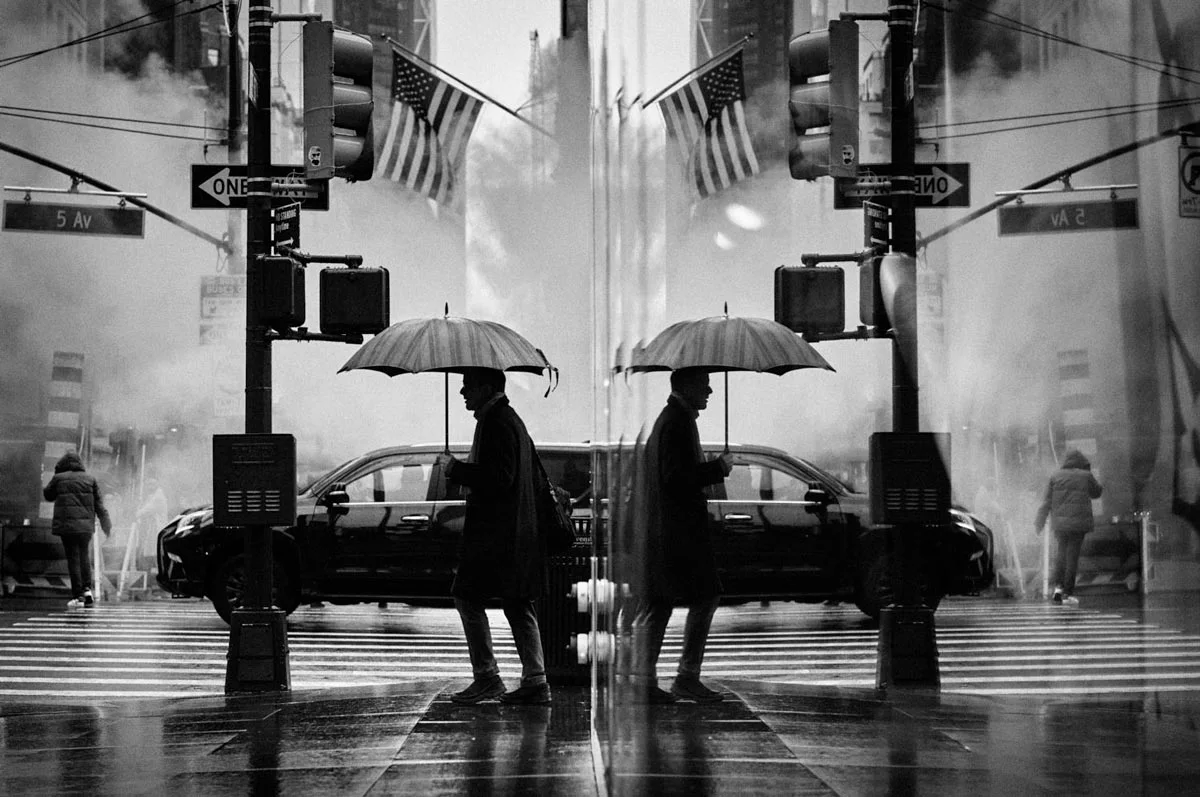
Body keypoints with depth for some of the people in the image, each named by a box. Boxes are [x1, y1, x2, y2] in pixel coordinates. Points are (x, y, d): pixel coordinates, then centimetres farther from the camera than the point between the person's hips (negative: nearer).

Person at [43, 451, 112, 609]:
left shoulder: (59, 478, -1)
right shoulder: (90, 479, 6)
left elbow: (48, 495, 14)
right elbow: (99, 504, 4)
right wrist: (106, 524, 5)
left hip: (67, 524, -3)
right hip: (86, 524, 3)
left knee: (73, 557, 0)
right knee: (84, 554, 18)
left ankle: (78, 596, -2)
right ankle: (87, 588, 3)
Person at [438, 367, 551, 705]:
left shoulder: (496, 422, -14)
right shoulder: (511, 419, 19)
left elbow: (500, 477, -22)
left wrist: (456, 468, -14)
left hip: (493, 533, -10)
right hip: (516, 530, 10)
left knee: (469, 599, -5)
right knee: (518, 605, 9)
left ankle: (487, 677, -6)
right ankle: (535, 681, 7)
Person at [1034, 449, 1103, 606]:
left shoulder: (1055, 476, 3)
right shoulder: (1085, 476, 0)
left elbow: (1047, 501, 2)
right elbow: (1096, 493, 17)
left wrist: (1039, 522, 5)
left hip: (1059, 522, 2)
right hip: (1079, 522, -2)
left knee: (1061, 552, 16)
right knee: (1072, 555, 1)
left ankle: (1058, 586, 1)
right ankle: (1067, 593, 0)